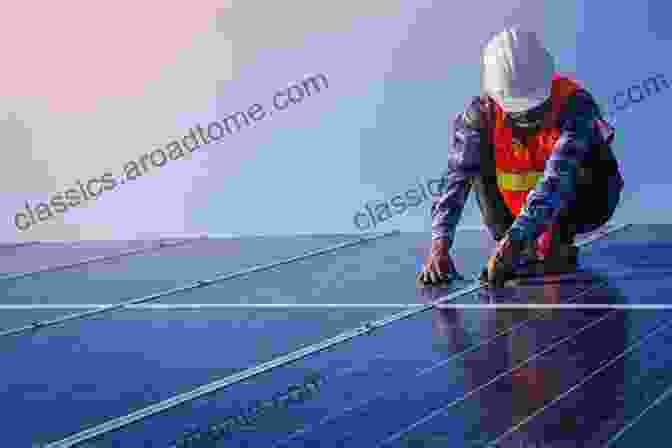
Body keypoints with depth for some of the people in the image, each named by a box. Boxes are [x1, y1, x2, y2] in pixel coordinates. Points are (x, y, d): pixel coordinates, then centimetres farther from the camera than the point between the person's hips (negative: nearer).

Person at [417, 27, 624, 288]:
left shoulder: (575, 104, -31)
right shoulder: (482, 113, -21)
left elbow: (556, 180, -42)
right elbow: (456, 178, -28)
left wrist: (513, 239, -51)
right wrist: (440, 245, -41)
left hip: (580, 206, -3)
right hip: (521, 214, 3)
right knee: (473, 157, -18)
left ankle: (557, 241, -15)